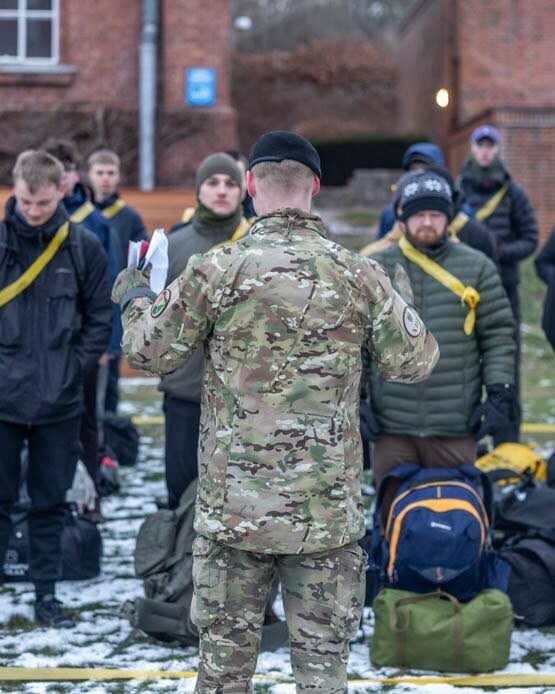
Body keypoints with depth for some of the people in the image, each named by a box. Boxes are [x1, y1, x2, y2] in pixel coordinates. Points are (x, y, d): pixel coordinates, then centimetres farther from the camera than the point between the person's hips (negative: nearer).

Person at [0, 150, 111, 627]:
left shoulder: (84, 247, -1)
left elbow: (100, 319, 5)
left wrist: (73, 369, -4)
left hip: (59, 403, 1)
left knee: (50, 503, 10)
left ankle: (46, 595, 20)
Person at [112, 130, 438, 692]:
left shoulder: (216, 271, -8)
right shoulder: (360, 276, -4)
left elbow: (150, 353, 2)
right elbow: (413, 363, 4)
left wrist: (133, 296, 23)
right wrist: (389, 300, 23)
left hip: (233, 509, 0)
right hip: (328, 513, 1)